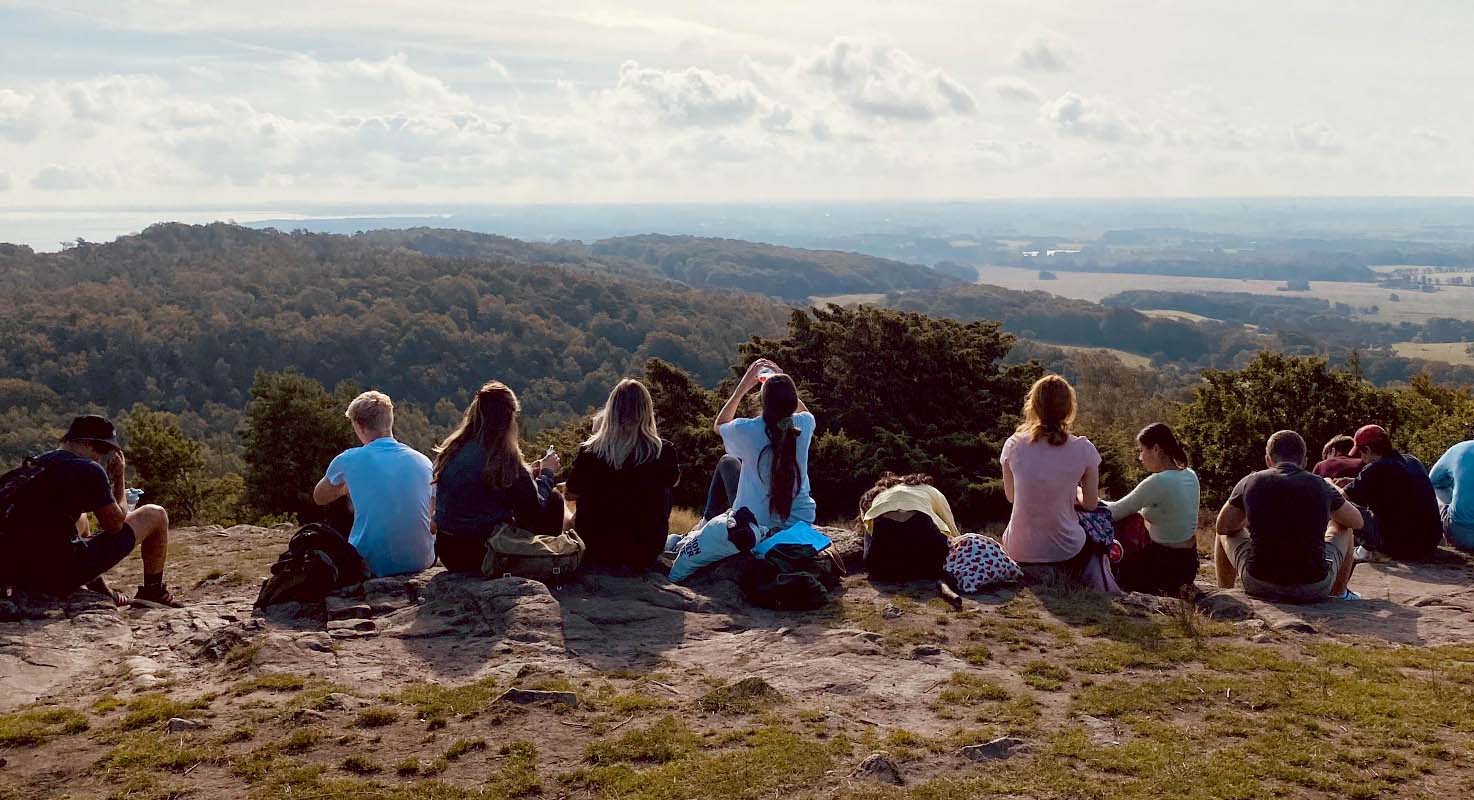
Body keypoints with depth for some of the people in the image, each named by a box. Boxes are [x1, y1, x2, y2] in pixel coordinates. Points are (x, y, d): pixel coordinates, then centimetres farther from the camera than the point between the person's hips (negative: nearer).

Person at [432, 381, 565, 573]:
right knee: (553, 500, 10)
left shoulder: (450, 451, 2)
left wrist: (527, 473, 18)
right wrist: (546, 473, 8)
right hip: (486, 554, -7)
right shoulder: (503, 457, -17)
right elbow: (535, 510, -10)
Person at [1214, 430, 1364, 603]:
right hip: (1314, 591, 1)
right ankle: (1339, 594, 45)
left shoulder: (1251, 482, -1)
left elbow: (1222, 526, 12)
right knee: (1342, 527, 28)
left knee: (1226, 534, 28)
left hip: (1259, 587, 0)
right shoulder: (1322, 486, 1)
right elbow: (1357, 521, 18)